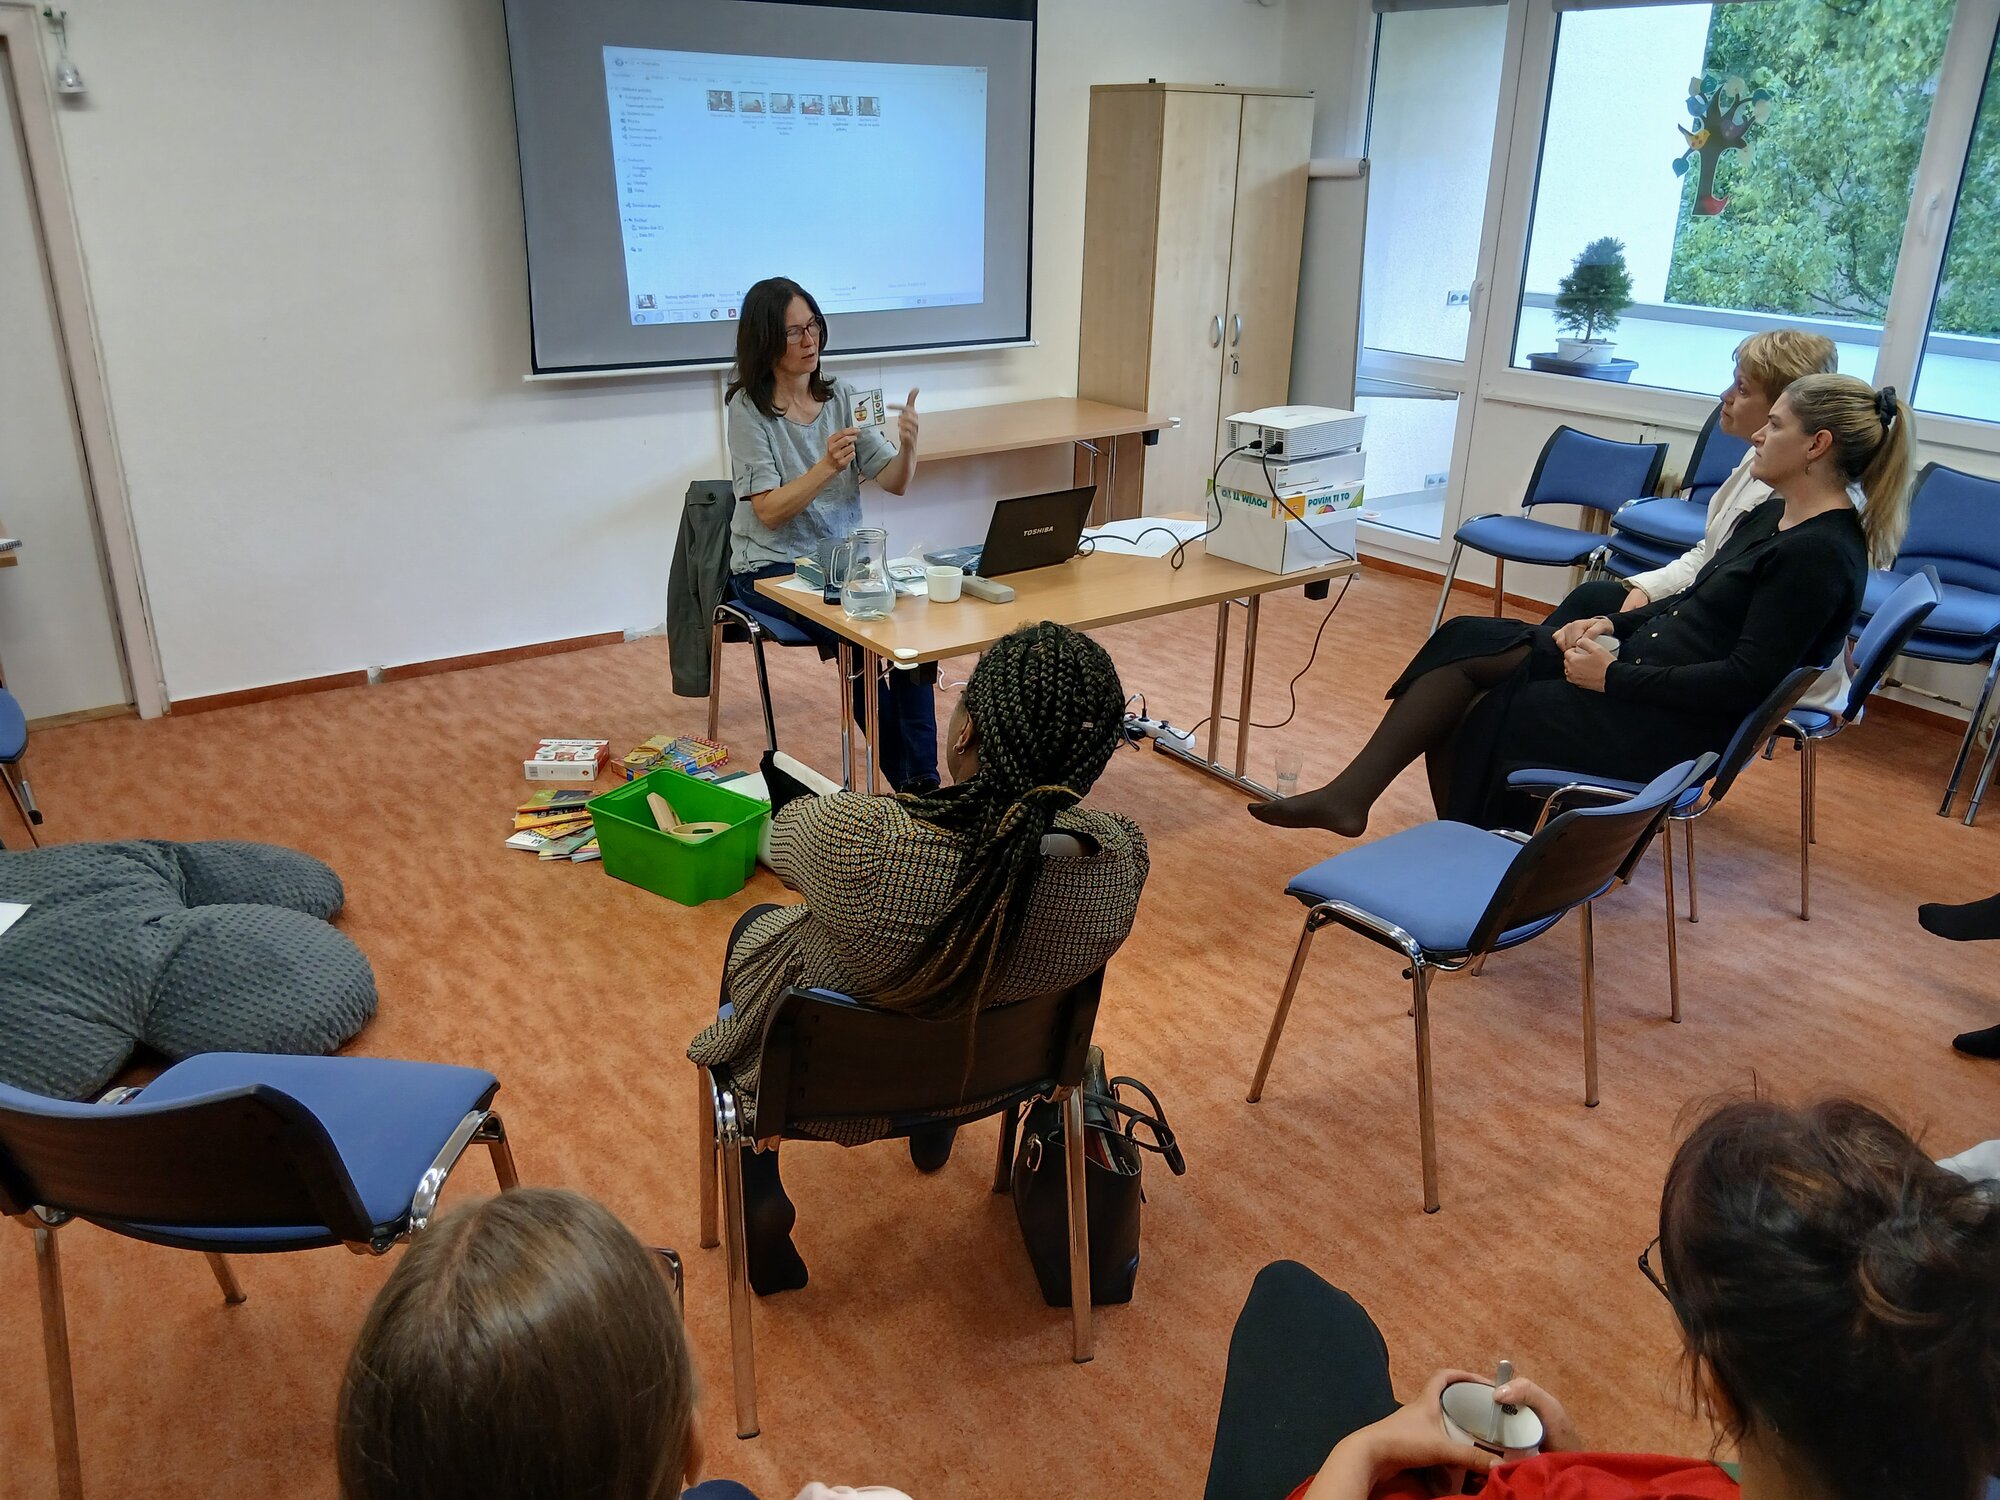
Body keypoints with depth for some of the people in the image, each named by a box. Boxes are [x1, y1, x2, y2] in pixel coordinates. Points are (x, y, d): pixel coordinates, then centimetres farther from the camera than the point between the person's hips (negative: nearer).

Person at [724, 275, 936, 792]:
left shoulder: (841, 397, 5)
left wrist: (908, 447, -23)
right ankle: (904, 778, -14)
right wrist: (826, 467, -30)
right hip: (772, 566, -4)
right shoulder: (749, 409, -8)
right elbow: (769, 511, -15)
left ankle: (922, 778, -22)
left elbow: (895, 483, -1)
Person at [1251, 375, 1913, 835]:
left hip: (1676, 723, -9)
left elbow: (1748, 680, -23)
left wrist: (1616, 677, -20)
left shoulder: (1821, 553, -18)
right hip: (1643, 664, 9)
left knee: (1480, 720, -9)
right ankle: (1349, 795, -6)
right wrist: (1611, 625, 3)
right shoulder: (1772, 514, 12)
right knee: (1461, 644, -4)